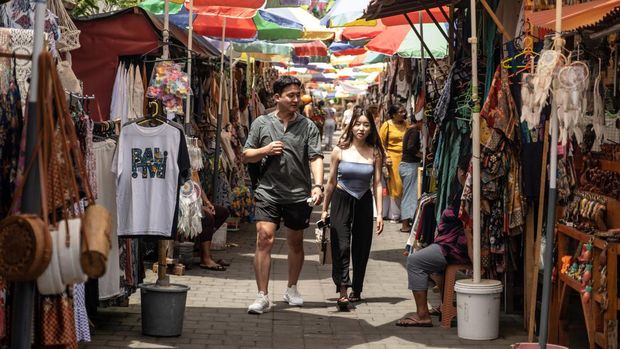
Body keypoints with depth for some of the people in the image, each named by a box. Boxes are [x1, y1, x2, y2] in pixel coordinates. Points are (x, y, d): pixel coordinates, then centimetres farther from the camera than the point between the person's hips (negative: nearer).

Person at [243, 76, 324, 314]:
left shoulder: (308, 126, 2)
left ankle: (292, 290, 32)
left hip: (298, 195, 1)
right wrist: (265, 150, -9)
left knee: (296, 242, 13)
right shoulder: (261, 123, 4)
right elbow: (246, 156, 10)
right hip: (268, 192, -1)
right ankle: (262, 297, -9)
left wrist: (318, 185, -22)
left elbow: (315, 158, -6)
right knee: (264, 239, -12)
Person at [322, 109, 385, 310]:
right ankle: (343, 292, -19)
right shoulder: (340, 151, -3)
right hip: (341, 200, -2)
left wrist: (379, 214, -5)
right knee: (341, 246, -13)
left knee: (361, 248, 8)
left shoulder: (375, 153, -1)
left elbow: (377, 184, -1)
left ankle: (356, 290, 22)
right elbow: (332, 182, 4)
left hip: (364, 203, 2)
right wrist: (325, 209, 8)